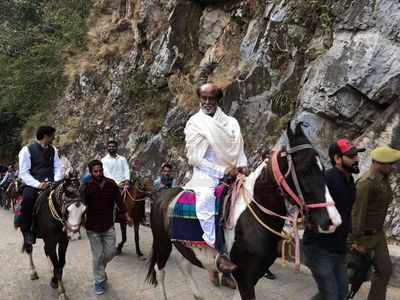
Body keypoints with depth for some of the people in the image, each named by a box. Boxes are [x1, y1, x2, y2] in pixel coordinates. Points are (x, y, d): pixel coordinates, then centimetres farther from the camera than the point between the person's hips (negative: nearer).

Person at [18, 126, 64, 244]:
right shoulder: (27, 150, -2)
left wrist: (56, 182, -9)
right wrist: (38, 184, -21)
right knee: (28, 198, -35)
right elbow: (23, 173, -8)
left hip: (51, 184, 4)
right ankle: (27, 230, -12)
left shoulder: (53, 150, 14)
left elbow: (58, 168, 10)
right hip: (33, 185, -4)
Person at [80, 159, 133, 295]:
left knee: (111, 252, 11)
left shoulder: (111, 184, -5)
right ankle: (99, 281, 23)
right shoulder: (86, 187, -13)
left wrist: (126, 216, 5)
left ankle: (100, 268, 42)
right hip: (93, 228, -3)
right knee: (98, 256, 5)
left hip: (108, 226, 3)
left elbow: (119, 201, 4)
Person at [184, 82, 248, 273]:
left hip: (230, 173, 5)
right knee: (206, 197, -31)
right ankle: (217, 252, -30)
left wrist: (242, 165, -8)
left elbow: (239, 148, 13)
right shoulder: (194, 123, 2)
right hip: (205, 174, -5)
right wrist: (222, 170, -12)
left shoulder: (230, 123, 14)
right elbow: (195, 157, -5)